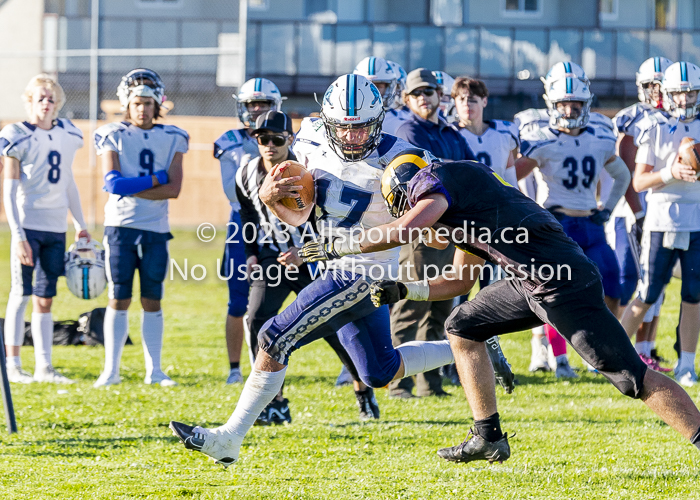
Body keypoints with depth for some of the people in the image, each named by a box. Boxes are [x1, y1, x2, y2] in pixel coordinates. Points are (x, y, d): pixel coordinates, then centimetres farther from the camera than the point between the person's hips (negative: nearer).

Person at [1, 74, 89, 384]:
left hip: (56, 228, 5)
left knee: (45, 298, 7)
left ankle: (44, 367, 9)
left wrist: (80, 225, 21)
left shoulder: (67, 135, 11)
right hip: (28, 225, -5)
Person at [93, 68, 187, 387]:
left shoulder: (172, 139, 7)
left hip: (156, 229, 2)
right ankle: (111, 370, 1)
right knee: (119, 299, -2)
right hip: (120, 226, -2)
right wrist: (155, 180, -13)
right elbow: (113, 182, -10)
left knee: (152, 300, 5)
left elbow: (173, 189, -5)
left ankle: (154, 370, 9)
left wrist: (130, 188, -12)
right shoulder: (113, 136, 3)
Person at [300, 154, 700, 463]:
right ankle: (488, 438, 19)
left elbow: (405, 229, -19)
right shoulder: (461, 207, 28)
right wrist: (403, 290, 28)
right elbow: (461, 282, 36)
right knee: (464, 327, 19)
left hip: (563, 281, -10)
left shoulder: (436, 179, 0)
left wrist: (337, 247, -10)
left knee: (631, 375, -10)